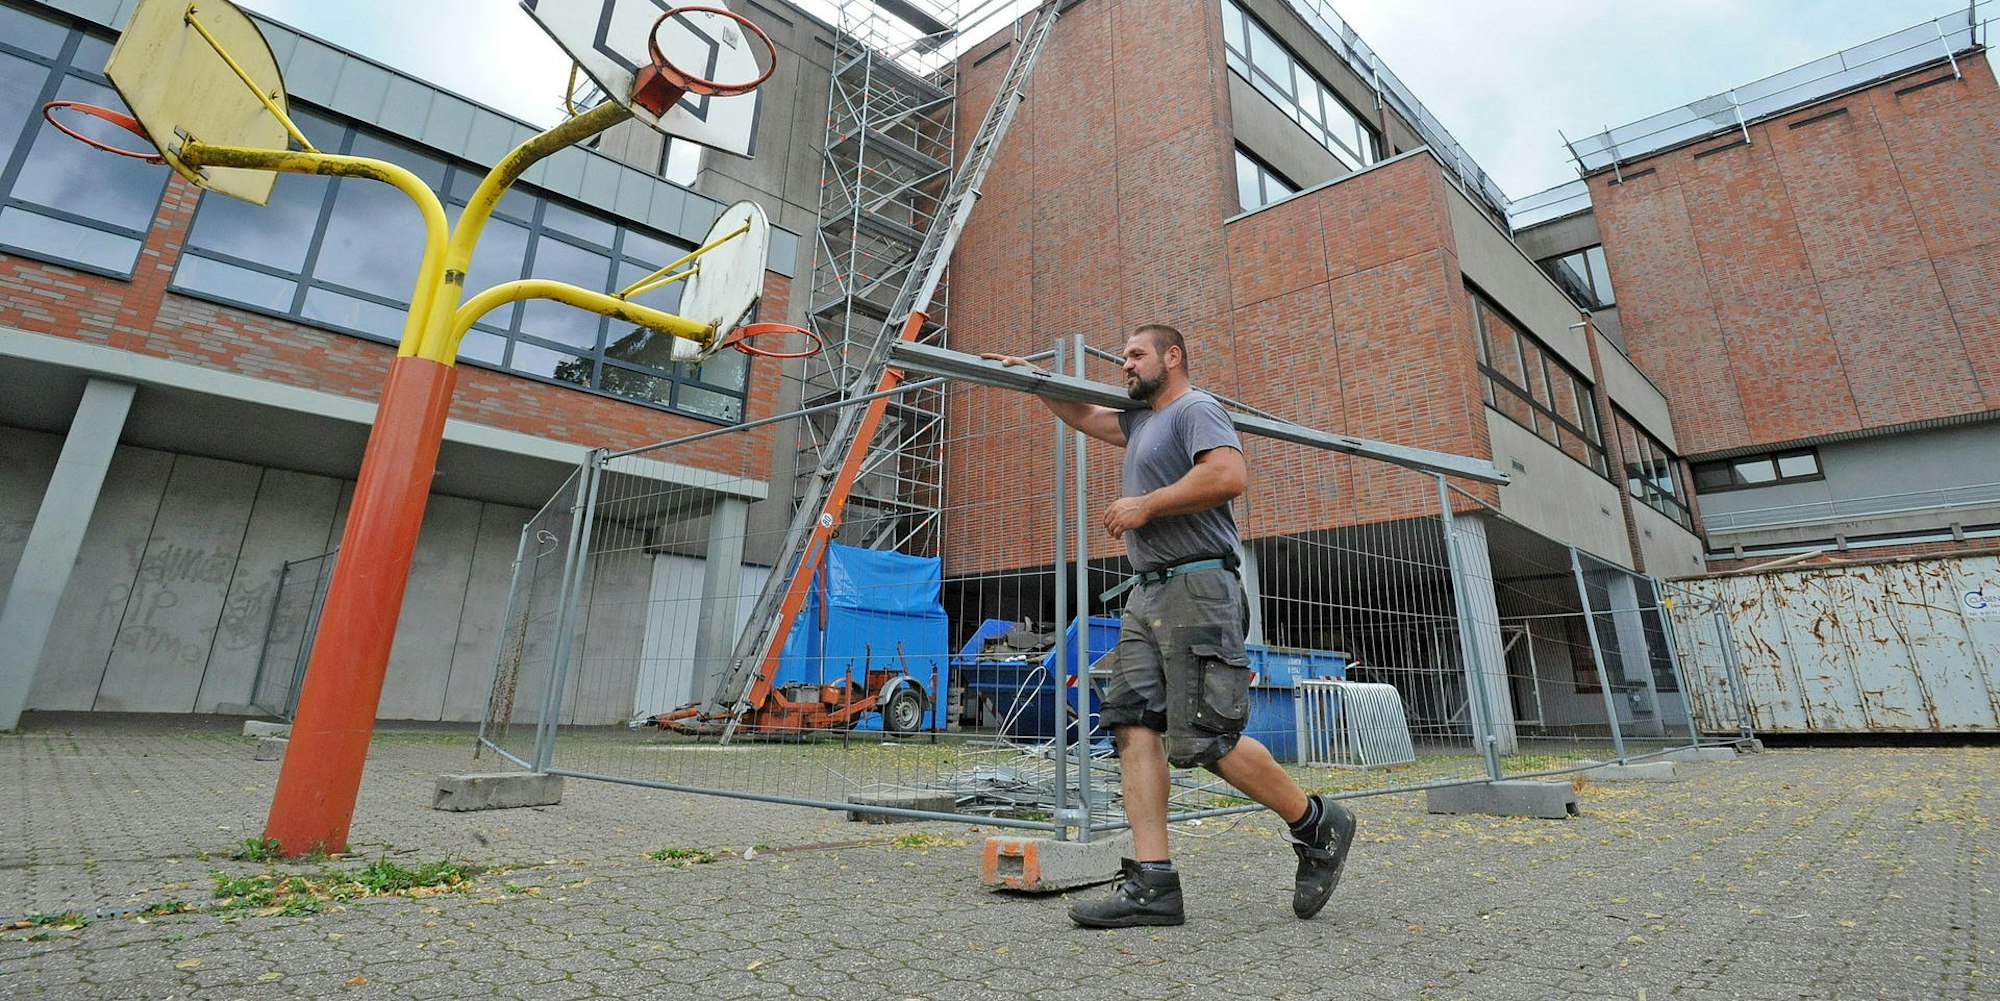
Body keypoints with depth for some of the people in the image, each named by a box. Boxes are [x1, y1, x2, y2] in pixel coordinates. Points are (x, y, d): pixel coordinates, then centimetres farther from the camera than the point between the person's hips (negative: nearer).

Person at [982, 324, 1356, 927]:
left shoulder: (1195, 409, -2)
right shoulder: (1141, 422, 26)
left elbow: (1230, 474, -20)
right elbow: (1082, 415, 40)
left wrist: (1146, 504, -13)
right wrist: (1031, 376, 36)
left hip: (1196, 589, -9)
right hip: (1147, 594, 9)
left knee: (1204, 739, -11)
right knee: (1134, 724, -3)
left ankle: (1316, 825, 12)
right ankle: (1153, 883, -2)